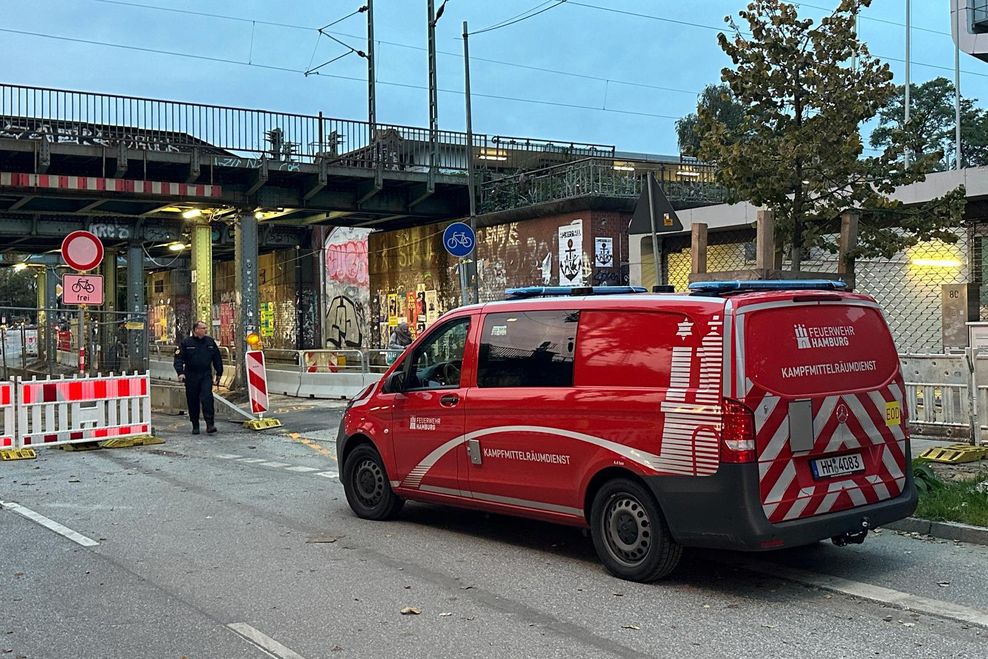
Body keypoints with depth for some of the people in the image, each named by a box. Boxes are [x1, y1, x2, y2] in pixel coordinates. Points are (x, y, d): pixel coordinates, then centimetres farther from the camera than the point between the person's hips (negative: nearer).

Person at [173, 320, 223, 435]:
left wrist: (219, 373, 15)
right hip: (191, 377, -1)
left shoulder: (210, 342, 8)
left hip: (206, 375, 1)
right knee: (193, 401, 5)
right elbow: (178, 358, -3)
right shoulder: (186, 342, 0)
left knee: (207, 398, -14)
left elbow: (217, 358, 16)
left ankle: (210, 424, -15)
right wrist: (180, 372, -16)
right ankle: (195, 426, 16)